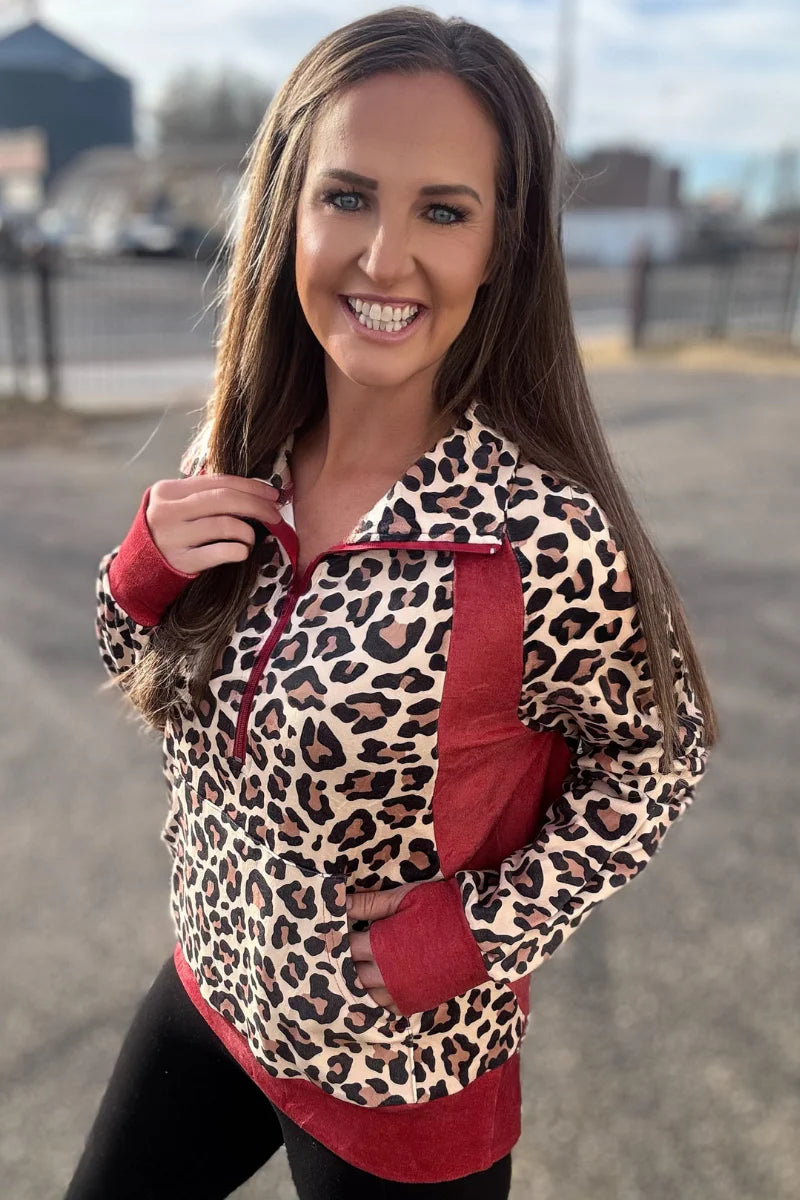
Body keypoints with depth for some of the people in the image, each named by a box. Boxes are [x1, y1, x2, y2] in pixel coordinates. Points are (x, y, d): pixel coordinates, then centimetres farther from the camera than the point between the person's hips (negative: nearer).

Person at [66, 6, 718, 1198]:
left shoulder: (549, 542, -29)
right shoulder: (235, 455, -12)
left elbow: (651, 767, -11)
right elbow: (150, 679, 1)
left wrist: (477, 930, -19)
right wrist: (144, 573, -18)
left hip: (401, 1080, -4)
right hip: (209, 987, 5)